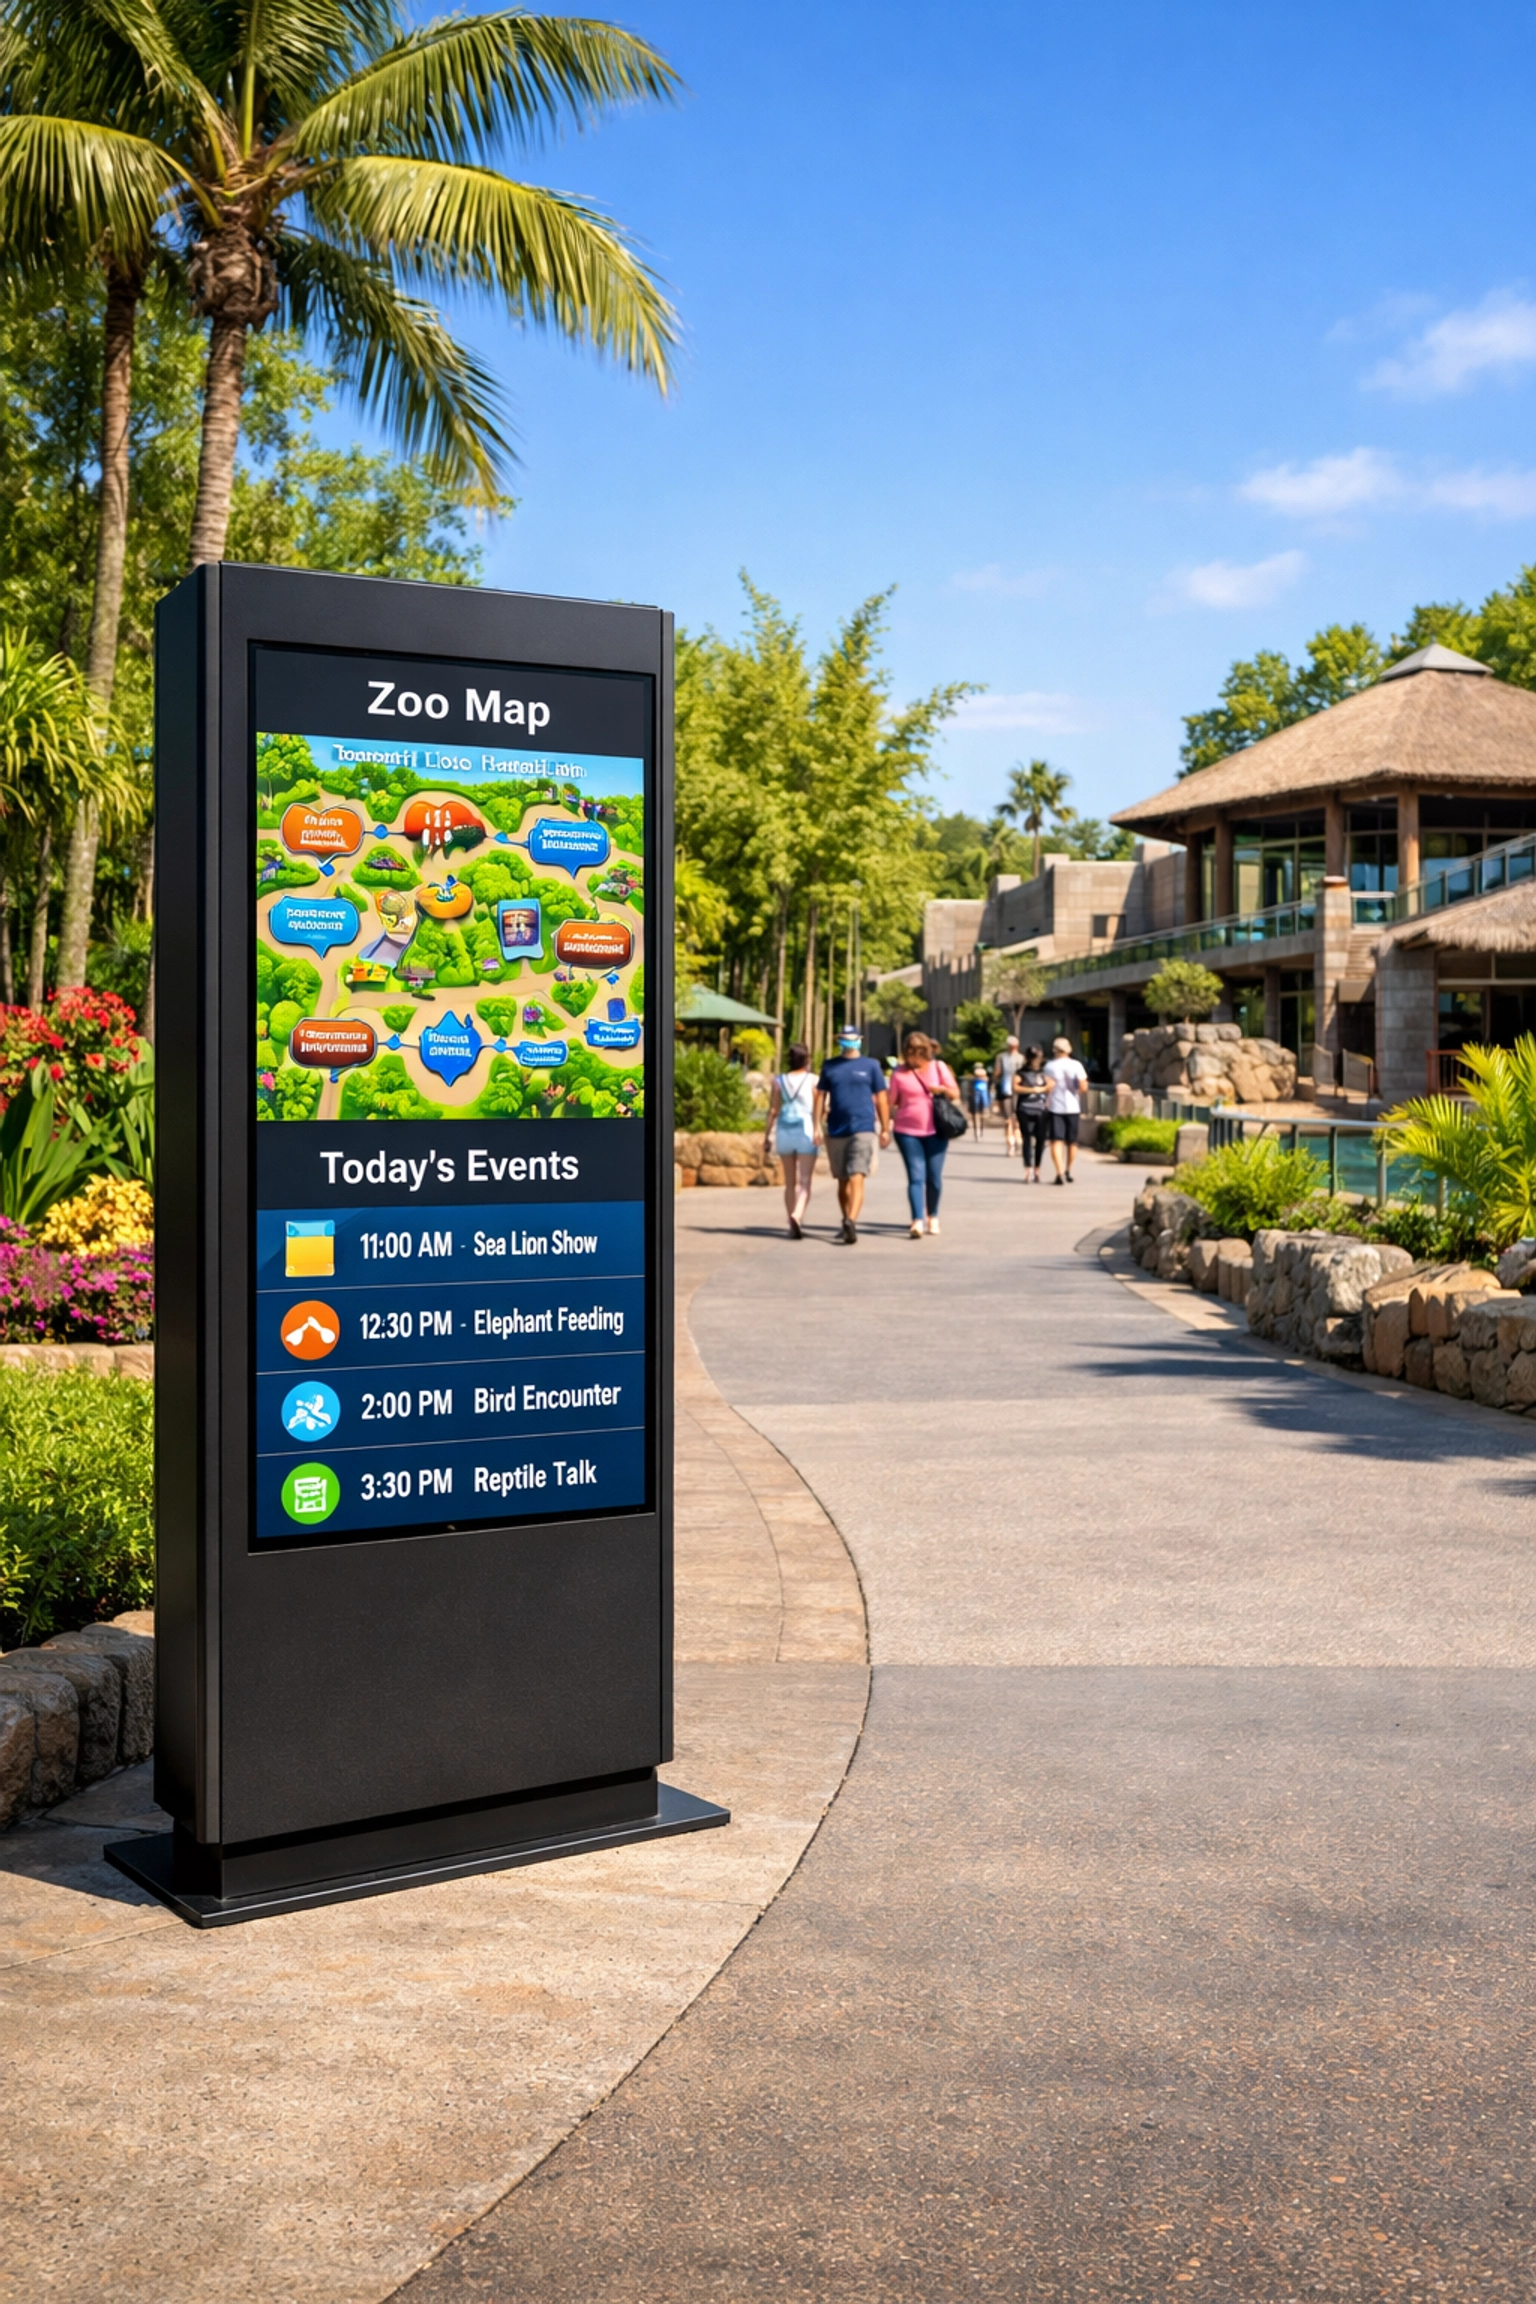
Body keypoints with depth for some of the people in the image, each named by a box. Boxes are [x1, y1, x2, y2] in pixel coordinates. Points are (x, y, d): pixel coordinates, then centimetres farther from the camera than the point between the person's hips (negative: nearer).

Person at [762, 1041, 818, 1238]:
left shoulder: (779, 1080, 3)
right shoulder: (813, 1080, -3)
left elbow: (773, 1110, 1)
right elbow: (817, 1109, -10)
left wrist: (767, 1136, 5)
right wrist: (818, 1131, -10)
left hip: (784, 1131, 3)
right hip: (806, 1131, -3)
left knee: (790, 1183, 14)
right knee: (804, 1182, -5)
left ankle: (794, 1226, 16)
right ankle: (796, 1215, -29)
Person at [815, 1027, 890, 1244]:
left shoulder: (870, 1065, 5)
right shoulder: (829, 1065, 10)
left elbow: (881, 1098, 5)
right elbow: (821, 1096, 11)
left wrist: (885, 1129, 2)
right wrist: (817, 1125, 2)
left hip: (863, 1129, -3)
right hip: (836, 1131, 3)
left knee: (856, 1178, -16)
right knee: (842, 1181, 11)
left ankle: (851, 1221, -28)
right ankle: (847, 1223, 22)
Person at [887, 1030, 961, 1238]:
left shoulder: (939, 1067, 4)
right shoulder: (900, 1072, 0)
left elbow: (956, 1093, 7)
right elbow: (892, 1101, 4)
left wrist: (943, 1089, -14)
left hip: (935, 1131, 2)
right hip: (907, 1132, -1)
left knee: (934, 1178, 6)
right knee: (916, 1177, -10)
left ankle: (933, 1216, 27)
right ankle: (917, 1222, -17)